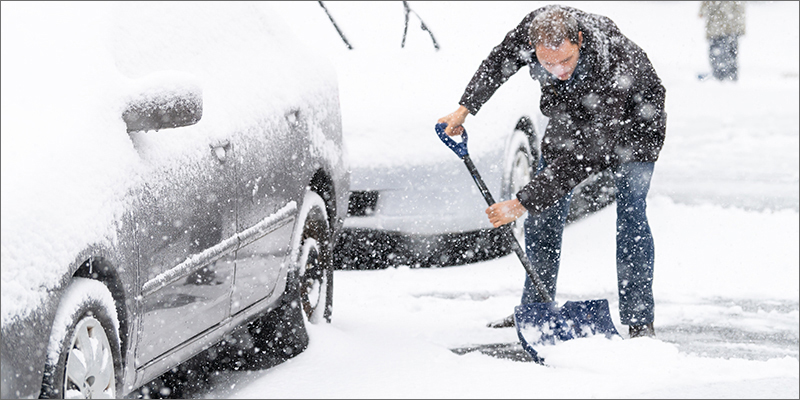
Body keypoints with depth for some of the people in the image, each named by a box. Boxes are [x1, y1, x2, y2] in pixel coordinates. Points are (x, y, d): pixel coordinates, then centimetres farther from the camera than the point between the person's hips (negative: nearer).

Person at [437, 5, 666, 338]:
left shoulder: (613, 71, -46)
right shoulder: (534, 27, -31)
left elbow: (583, 157, -43)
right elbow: (499, 61, -4)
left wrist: (522, 203, -42)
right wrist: (465, 108, -6)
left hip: (631, 124, -6)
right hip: (570, 115, 6)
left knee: (631, 215, -18)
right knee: (544, 213, 4)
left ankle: (639, 319, -12)